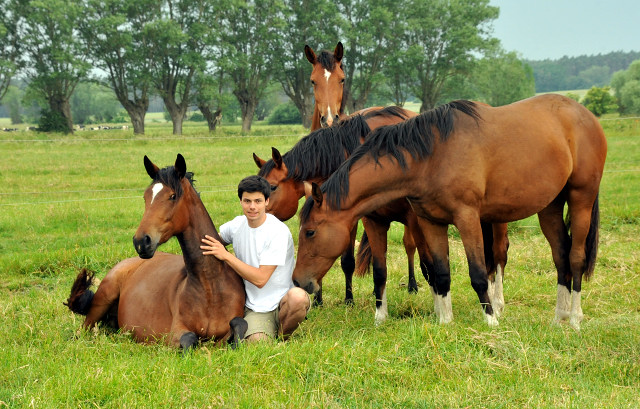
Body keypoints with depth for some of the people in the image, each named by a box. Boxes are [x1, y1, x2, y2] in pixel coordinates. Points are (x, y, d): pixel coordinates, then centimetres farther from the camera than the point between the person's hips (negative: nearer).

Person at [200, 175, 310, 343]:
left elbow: (260, 279, -19)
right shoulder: (237, 225, 3)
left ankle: (282, 334, -8)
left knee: (298, 297, -39)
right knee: (257, 341, -28)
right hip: (254, 308, 3)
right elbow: (217, 239, 26)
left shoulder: (278, 232, -15)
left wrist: (226, 255, -20)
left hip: (282, 301, -3)